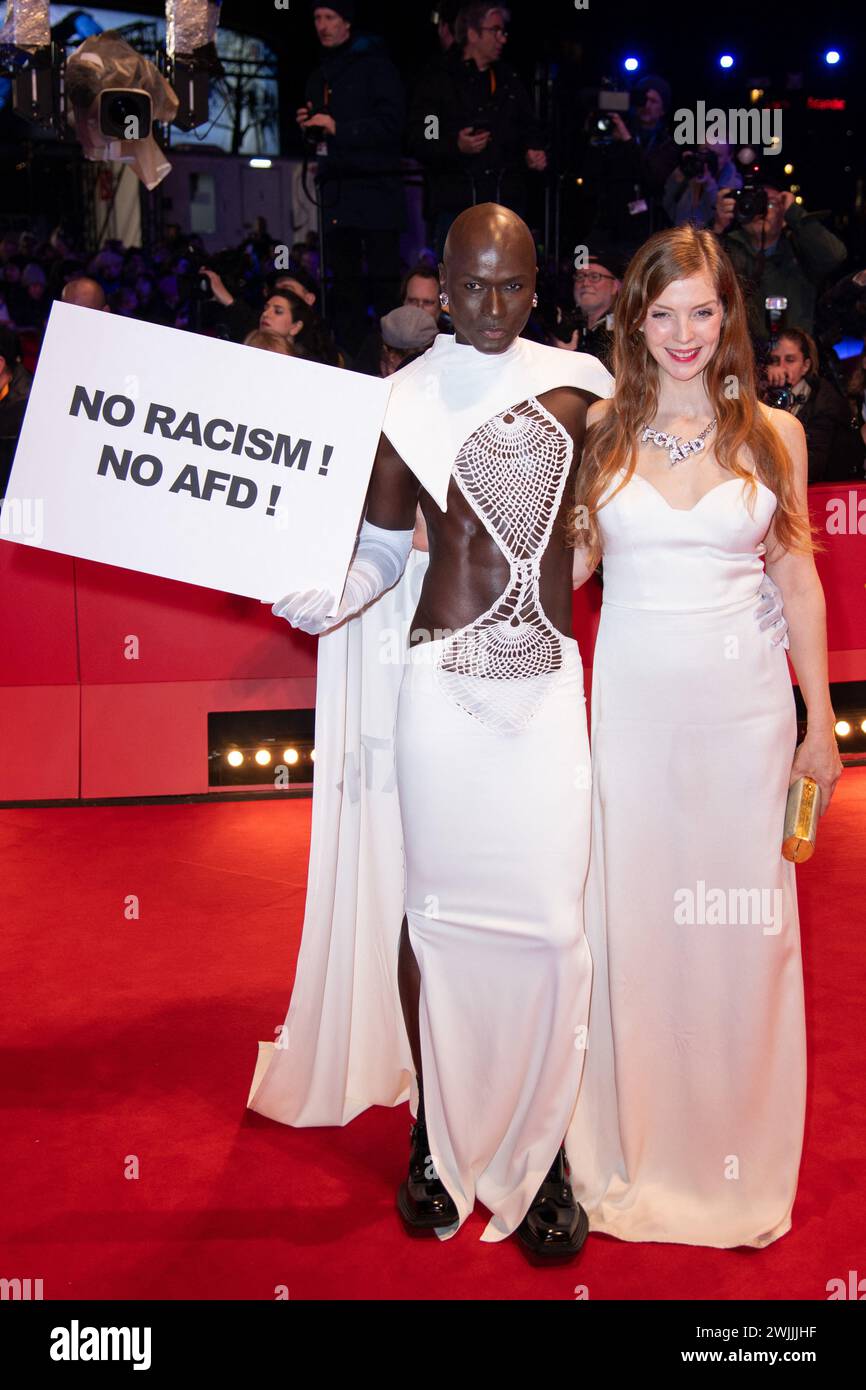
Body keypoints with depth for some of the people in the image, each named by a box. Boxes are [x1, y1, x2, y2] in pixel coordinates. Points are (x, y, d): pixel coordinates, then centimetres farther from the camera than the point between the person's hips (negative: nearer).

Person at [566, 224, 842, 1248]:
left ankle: (737, 1160, 23)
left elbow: (799, 585, 5)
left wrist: (821, 726, 4)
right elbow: (564, 566, 7)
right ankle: (632, 1152, 23)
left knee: (742, 924, 5)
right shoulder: (600, 430, 3)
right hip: (631, 701, 0)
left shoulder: (773, 434, 3)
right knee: (630, 917, 6)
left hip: (744, 702, 0)